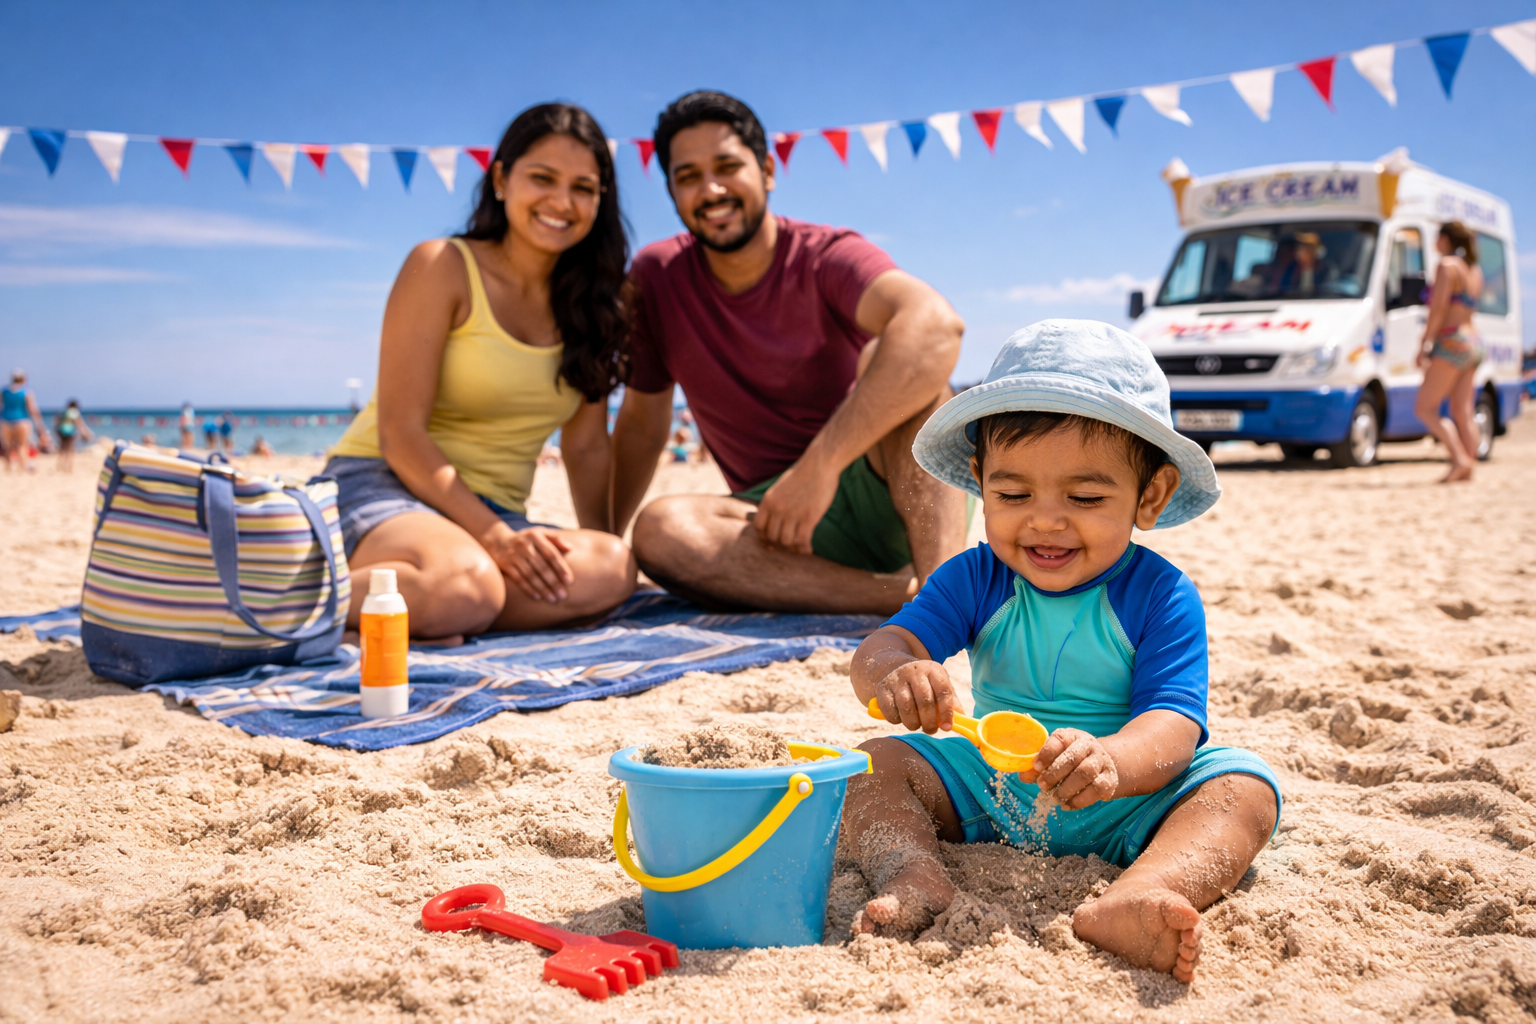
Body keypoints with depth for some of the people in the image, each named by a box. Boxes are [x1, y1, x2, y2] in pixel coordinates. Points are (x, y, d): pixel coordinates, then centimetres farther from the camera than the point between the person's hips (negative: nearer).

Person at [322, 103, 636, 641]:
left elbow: (587, 446, 12)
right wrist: (494, 536, -22)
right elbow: (400, 434, -12)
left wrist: (600, 543, -1)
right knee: (467, 586, -39)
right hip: (383, 485, -5)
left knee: (611, 570, -28)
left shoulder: (591, 302, 9)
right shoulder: (442, 267, -6)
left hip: (497, 512, 5)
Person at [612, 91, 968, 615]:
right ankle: (908, 595, -29)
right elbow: (642, 423, 14)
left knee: (889, 356, -28)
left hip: (881, 496, -3)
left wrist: (820, 464, -37)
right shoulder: (654, 278, 4)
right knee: (660, 530, -27)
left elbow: (938, 326, -31)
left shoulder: (827, 258, -9)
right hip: (777, 519, 3)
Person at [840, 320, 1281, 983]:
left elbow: (1173, 726, -23)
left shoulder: (1161, 597, -12)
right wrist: (892, 673, -41)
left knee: (1246, 789, -27)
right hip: (992, 791, 3)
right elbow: (883, 646, -14)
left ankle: (1128, 903, -53)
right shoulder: (974, 580, -3)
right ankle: (912, 875, -38)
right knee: (878, 763, -12)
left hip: (1125, 804, -2)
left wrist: (1111, 760, -48)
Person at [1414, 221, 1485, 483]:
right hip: (1474, 343, 9)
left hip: (1453, 342, -9)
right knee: (1463, 412, 6)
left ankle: (1460, 459, -17)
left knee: (1425, 407, -7)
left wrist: (1424, 345, -14)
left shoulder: (1447, 265, -9)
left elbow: (1438, 308, -15)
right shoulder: (1475, 270, 17)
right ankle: (1468, 467, 2)